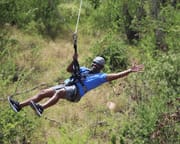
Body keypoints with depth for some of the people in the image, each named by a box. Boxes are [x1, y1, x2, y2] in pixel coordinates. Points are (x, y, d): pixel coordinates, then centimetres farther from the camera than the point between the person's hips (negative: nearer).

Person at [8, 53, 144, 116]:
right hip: (67, 85, 7)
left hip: (75, 92, -7)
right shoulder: (84, 69, 31)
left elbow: (116, 75, 3)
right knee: (44, 92, -10)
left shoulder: (100, 76, 13)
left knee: (58, 93, -38)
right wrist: (74, 60, 14)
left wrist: (129, 71, -4)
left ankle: (41, 108, -57)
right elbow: (69, 69, 31)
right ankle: (20, 105, -19)